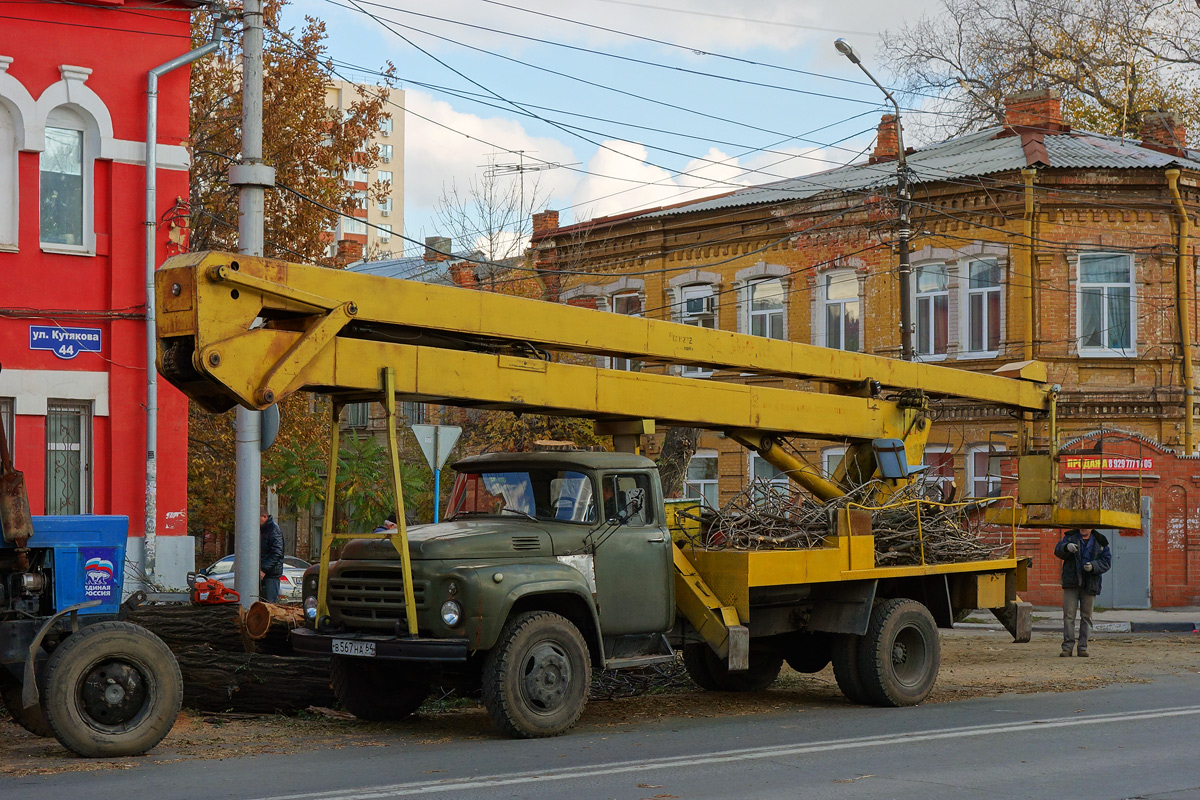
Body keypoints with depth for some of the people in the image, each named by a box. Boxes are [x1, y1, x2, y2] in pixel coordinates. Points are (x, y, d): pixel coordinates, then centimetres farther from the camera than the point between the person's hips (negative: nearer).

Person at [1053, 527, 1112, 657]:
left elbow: (1106, 561, 2)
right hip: (1071, 583, 0)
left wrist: (1093, 566, -17)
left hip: (1090, 584, 1)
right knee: (1068, 615, -3)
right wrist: (1067, 547, -30)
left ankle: (1082, 647, 11)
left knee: (1086, 616, 5)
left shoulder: (1100, 542, 5)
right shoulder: (1070, 537, 5)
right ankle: (1067, 646, -1)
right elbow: (1058, 551, -8)